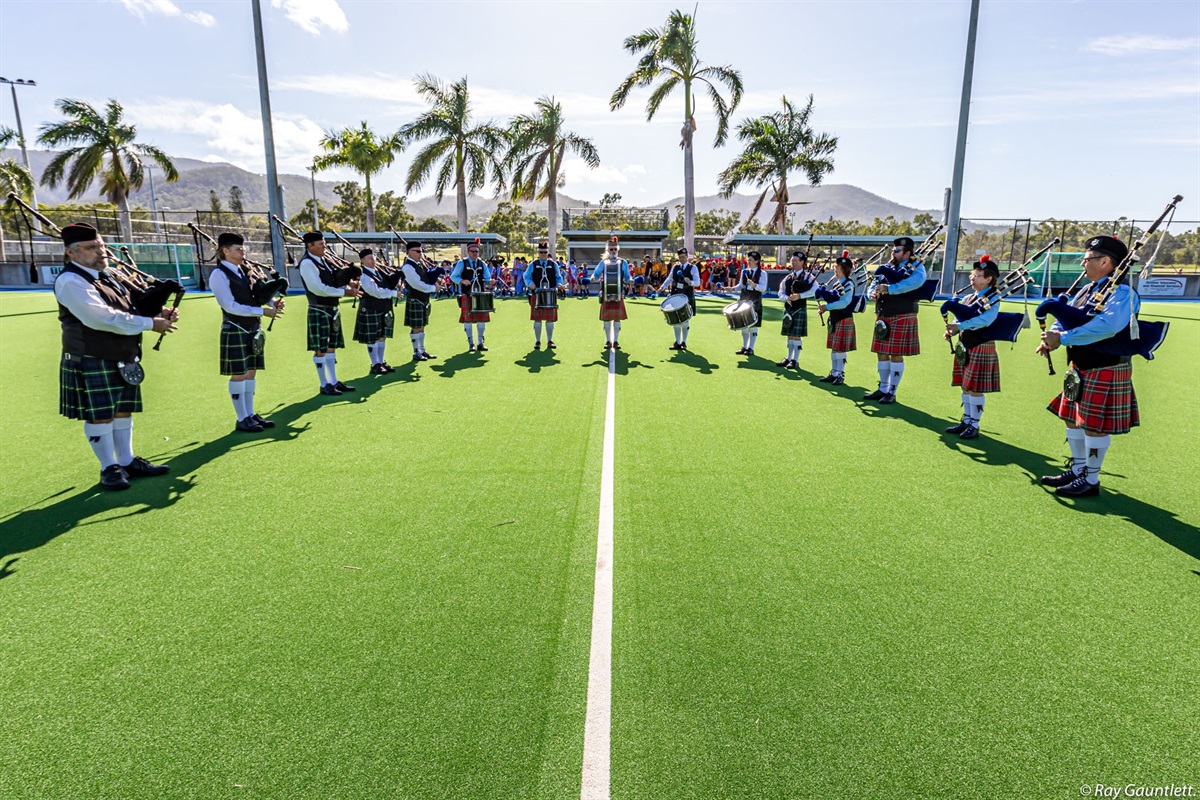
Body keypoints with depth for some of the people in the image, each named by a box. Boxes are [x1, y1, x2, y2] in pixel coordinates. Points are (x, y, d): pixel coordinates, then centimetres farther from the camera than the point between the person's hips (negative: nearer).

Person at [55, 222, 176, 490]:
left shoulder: (109, 276, 12)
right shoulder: (71, 282, -15)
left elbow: (134, 306, 16)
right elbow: (102, 318, -25)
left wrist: (161, 313, -6)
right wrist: (150, 323, -21)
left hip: (124, 359, 8)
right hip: (91, 363, -8)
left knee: (123, 411, 14)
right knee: (99, 416, 3)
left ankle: (127, 462, 25)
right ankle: (109, 468, 14)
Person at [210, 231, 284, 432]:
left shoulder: (244, 271, 12)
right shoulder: (219, 275, -11)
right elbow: (231, 306, -18)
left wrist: (273, 302, -7)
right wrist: (263, 311, -21)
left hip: (253, 329, 7)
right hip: (235, 331, -7)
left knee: (251, 372, 11)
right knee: (238, 375, -1)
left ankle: (250, 414, 20)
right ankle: (242, 420, 7)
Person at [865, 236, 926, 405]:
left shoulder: (916, 266, -4)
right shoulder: (889, 267, 15)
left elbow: (916, 281, -25)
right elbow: (876, 282, 13)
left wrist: (889, 288, -29)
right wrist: (875, 292, -11)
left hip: (902, 317, -6)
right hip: (883, 317, 6)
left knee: (896, 355, -2)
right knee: (882, 353, 10)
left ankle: (891, 392, 6)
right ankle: (883, 388, 21)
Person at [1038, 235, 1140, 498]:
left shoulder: (1121, 293, -17)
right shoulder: (1086, 290, 11)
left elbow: (1107, 326, -34)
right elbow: (1065, 319, 9)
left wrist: (1062, 339, -34)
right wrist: (1050, 337, -12)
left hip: (1105, 371, -9)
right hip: (1080, 368, 9)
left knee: (1094, 425, -1)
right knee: (1073, 419, 16)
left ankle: (1091, 480, 11)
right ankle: (1078, 470, 31)